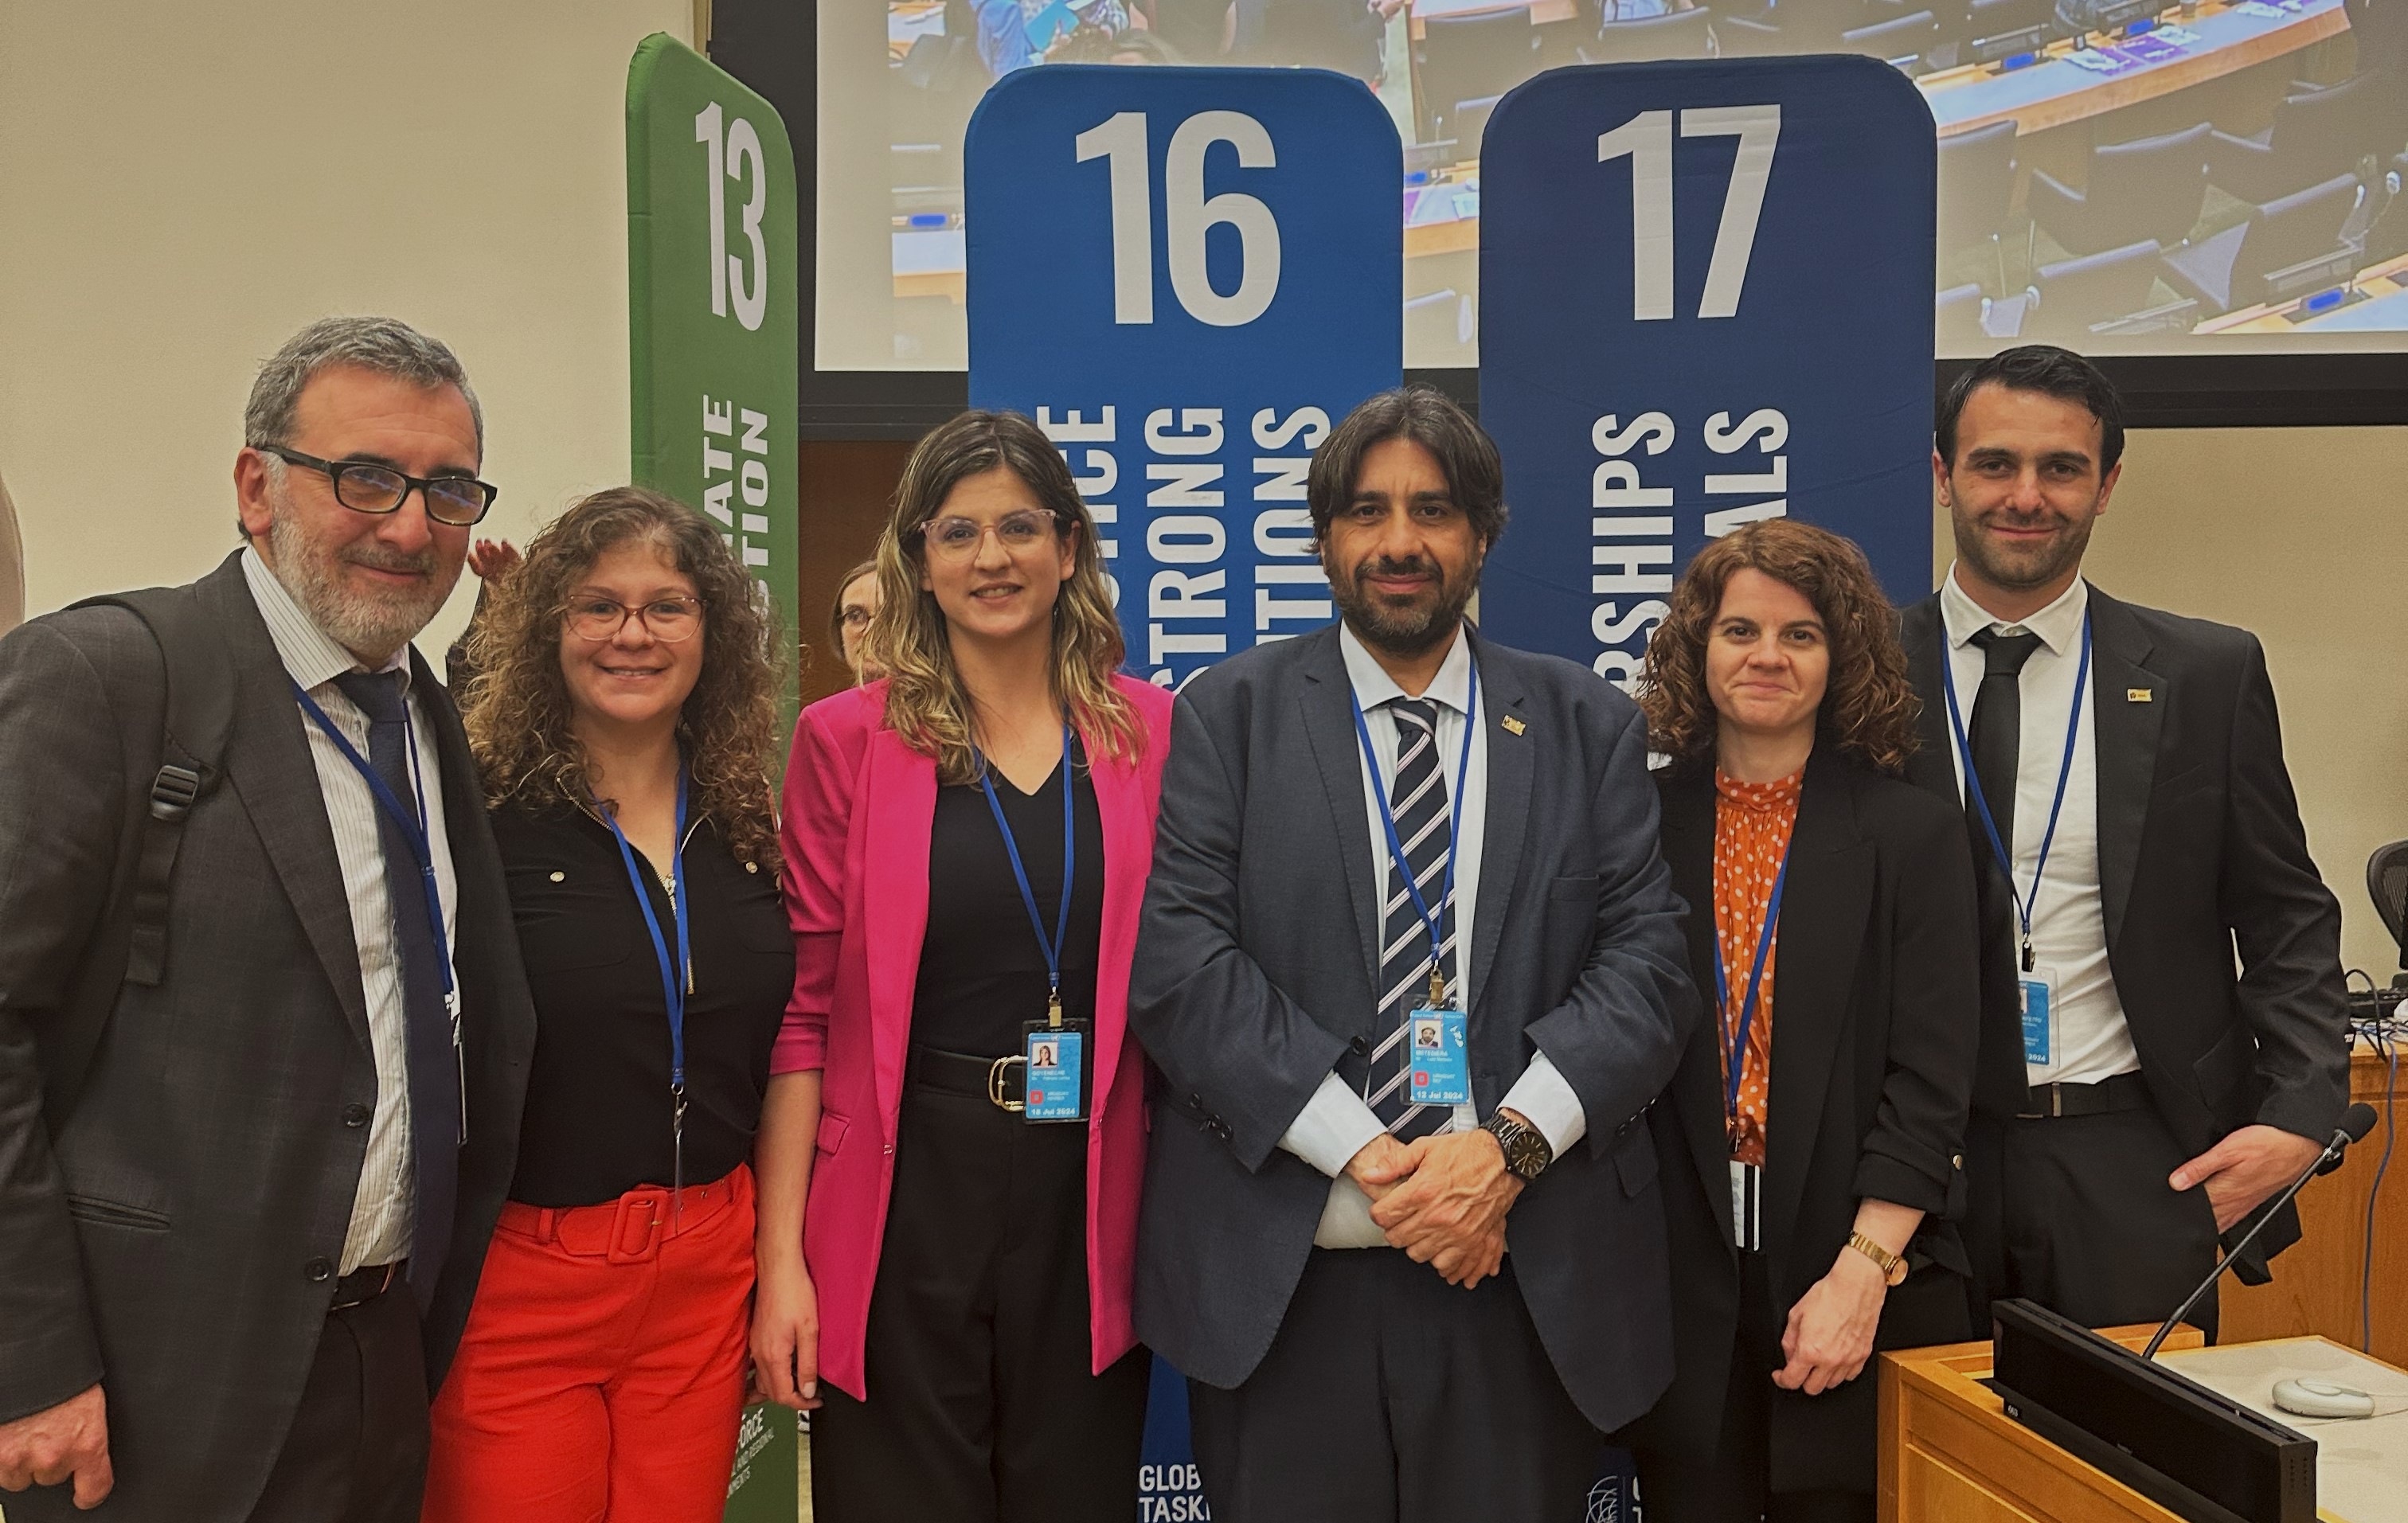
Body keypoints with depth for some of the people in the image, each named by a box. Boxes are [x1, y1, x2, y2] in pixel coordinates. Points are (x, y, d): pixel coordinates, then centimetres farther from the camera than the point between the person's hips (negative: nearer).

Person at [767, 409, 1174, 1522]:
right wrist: (781, 1254, -6)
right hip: (904, 1201, -1)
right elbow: (804, 1009, -3)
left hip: (1090, 1208, 2)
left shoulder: (1150, 732, 3)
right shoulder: (847, 741, -2)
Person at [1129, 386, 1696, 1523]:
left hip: (1533, 1280, 2)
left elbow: (1646, 962, 1)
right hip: (1278, 1279, -1)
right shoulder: (1227, 716, 3)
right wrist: (1368, 1156, -14)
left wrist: (1508, 1145, -13)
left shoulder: (1588, 726, 9)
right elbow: (1176, 959, -7)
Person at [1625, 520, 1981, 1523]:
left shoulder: (1911, 833, -2)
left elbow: (1929, 1080, -6)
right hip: (1683, 1283, 2)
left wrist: (1862, 1271, -14)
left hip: (1862, 1280, -1)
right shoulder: (1645, 822, 3)